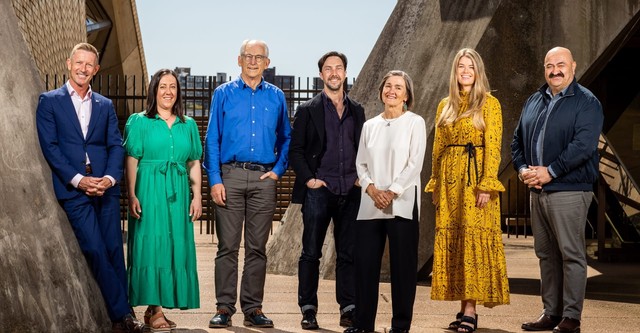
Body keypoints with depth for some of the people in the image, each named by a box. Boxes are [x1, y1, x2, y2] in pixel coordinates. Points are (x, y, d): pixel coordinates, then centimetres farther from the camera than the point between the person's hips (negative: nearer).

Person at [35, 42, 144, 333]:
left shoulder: (105, 105, 17)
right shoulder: (49, 101, 7)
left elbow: (116, 145, 10)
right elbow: (49, 146, -2)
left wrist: (110, 178, -9)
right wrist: (77, 179, -12)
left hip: (105, 186, 3)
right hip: (73, 189, -3)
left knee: (114, 251, 1)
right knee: (95, 251, -10)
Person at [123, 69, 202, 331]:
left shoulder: (188, 125, 14)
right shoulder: (139, 122, 4)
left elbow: (194, 163, 13)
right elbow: (131, 162, -2)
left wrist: (197, 196, 3)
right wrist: (132, 196, -12)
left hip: (178, 193, 4)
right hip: (149, 192, -4)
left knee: (176, 247, 2)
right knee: (151, 246, -7)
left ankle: (154, 309, 11)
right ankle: (154, 310, -3)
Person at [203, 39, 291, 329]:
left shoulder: (276, 97, 11)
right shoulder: (223, 94, 6)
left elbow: (286, 139, 17)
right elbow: (212, 139, 2)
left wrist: (278, 170, 2)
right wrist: (215, 180, -7)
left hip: (263, 178, 2)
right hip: (230, 176, -2)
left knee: (257, 248, 5)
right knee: (227, 246, -2)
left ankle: (253, 309, 11)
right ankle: (224, 308, 4)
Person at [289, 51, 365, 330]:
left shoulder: (357, 111, 14)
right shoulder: (308, 110, 4)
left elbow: (363, 149, 18)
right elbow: (295, 150, 2)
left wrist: (361, 179, 5)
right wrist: (307, 179, -9)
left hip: (350, 192, 3)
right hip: (318, 191, -3)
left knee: (349, 253, 5)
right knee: (311, 253, 1)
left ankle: (349, 308, 12)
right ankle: (308, 310, 8)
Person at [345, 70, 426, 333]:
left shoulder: (414, 123, 3)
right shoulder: (369, 126, 15)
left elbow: (415, 164, -5)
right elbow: (360, 164, 11)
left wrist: (391, 192, -13)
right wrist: (372, 189, -7)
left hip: (402, 204, -4)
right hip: (370, 204, 4)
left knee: (402, 265, -2)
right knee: (365, 262, 1)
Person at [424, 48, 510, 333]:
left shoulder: (489, 103, 0)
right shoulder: (445, 106, 15)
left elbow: (493, 147, -7)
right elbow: (437, 148, 15)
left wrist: (487, 184, -15)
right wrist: (434, 185, 9)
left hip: (475, 177, -5)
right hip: (449, 178, 5)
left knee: (474, 237, -8)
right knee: (451, 239, 3)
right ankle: (463, 308, 10)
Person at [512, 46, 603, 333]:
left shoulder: (586, 102, -4)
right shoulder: (533, 101, 16)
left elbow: (583, 145, -16)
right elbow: (518, 140, 18)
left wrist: (550, 171, -18)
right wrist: (522, 168, 0)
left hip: (569, 190, -7)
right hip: (537, 190, 7)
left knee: (571, 255, -4)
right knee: (546, 254, 11)